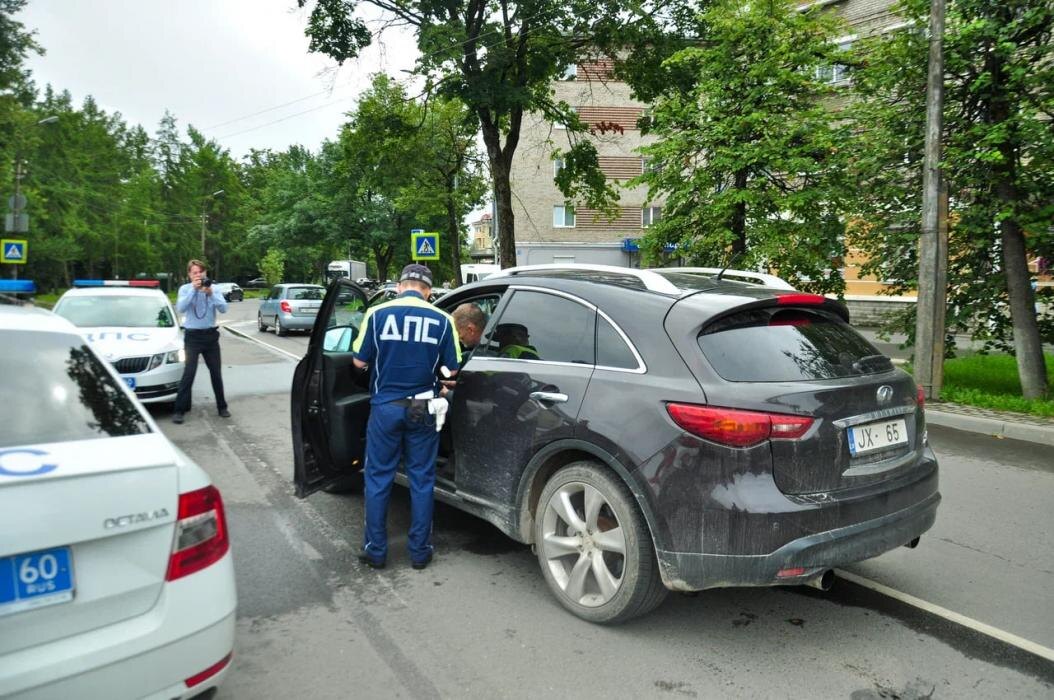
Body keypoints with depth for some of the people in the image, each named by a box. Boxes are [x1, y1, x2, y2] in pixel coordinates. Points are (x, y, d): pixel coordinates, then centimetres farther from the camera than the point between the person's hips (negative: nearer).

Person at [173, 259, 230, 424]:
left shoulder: (213, 288, 3)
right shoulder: (185, 289, -3)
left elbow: (223, 308, -10)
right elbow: (180, 308, -20)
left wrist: (211, 294, -23)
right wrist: (194, 289, -25)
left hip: (211, 335, 3)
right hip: (193, 336, -3)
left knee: (216, 372, 8)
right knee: (189, 373, -11)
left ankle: (222, 407, 21)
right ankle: (179, 410, -5)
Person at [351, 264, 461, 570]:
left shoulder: (377, 314, -7)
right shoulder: (442, 320, -5)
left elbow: (359, 361, -1)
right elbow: (450, 370, 0)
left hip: (385, 407, 0)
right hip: (422, 409, 1)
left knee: (378, 479, 12)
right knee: (421, 480, 12)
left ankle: (375, 551, 21)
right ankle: (419, 551, 20)